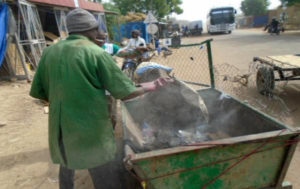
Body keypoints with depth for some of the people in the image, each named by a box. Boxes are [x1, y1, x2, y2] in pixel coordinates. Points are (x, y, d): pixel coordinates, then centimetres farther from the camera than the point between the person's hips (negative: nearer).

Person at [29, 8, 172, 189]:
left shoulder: (50, 52, 2)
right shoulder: (96, 53, -12)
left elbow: (39, 92, 8)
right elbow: (126, 93, -11)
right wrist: (153, 85, 4)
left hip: (59, 132, 6)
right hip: (92, 133, -5)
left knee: (66, 171, 30)